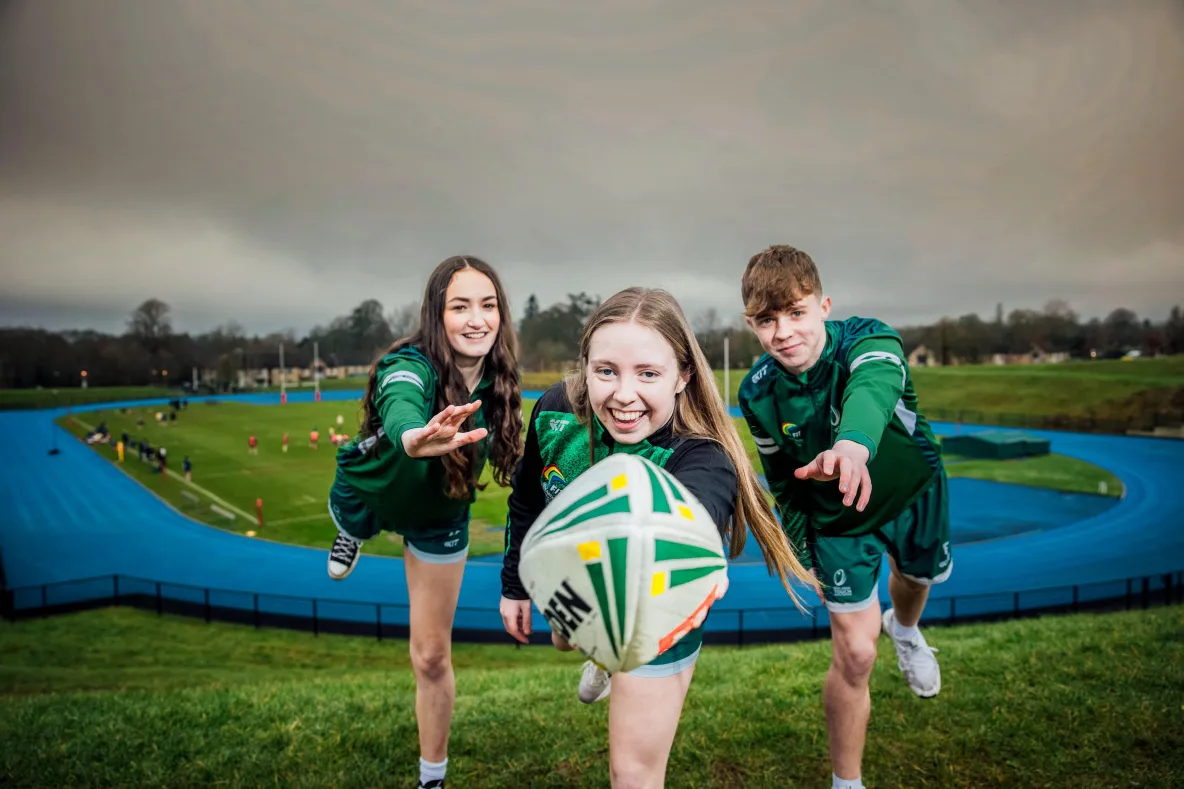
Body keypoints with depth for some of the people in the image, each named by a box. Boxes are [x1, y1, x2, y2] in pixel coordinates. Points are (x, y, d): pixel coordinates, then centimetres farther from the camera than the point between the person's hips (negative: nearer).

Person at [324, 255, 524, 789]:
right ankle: (353, 535, 72)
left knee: (431, 656, 10)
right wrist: (415, 440, -84)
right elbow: (402, 408, -62)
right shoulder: (409, 367, -38)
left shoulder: (496, 377, -24)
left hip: (439, 517, 3)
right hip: (371, 495, -2)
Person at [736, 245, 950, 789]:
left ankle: (904, 629, 68)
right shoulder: (758, 393, -23)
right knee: (854, 653, -5)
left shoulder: (867, 339, -32)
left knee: (919, 576, 28)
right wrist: (803, 549, 1)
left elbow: (873, 386, -58)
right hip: (838, 520, -1)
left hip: (913, 489, 1)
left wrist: (854, 442, -79)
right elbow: (782, 481, -6)